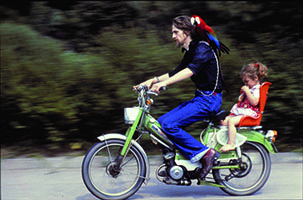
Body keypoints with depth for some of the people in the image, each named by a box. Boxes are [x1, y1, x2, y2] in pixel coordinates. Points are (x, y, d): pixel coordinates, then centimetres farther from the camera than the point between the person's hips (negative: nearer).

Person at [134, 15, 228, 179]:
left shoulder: (202, 48, -14)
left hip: (209, 99, -10)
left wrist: (164, 83, -41)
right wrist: (152, 80, 9)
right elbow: (176, 72, 22)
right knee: (161, 122, 2)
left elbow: (191, 70, -31)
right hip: (200, 98, 10)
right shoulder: (190, 51, 16)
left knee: (169, 124, -21)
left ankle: (204, 153, -15)